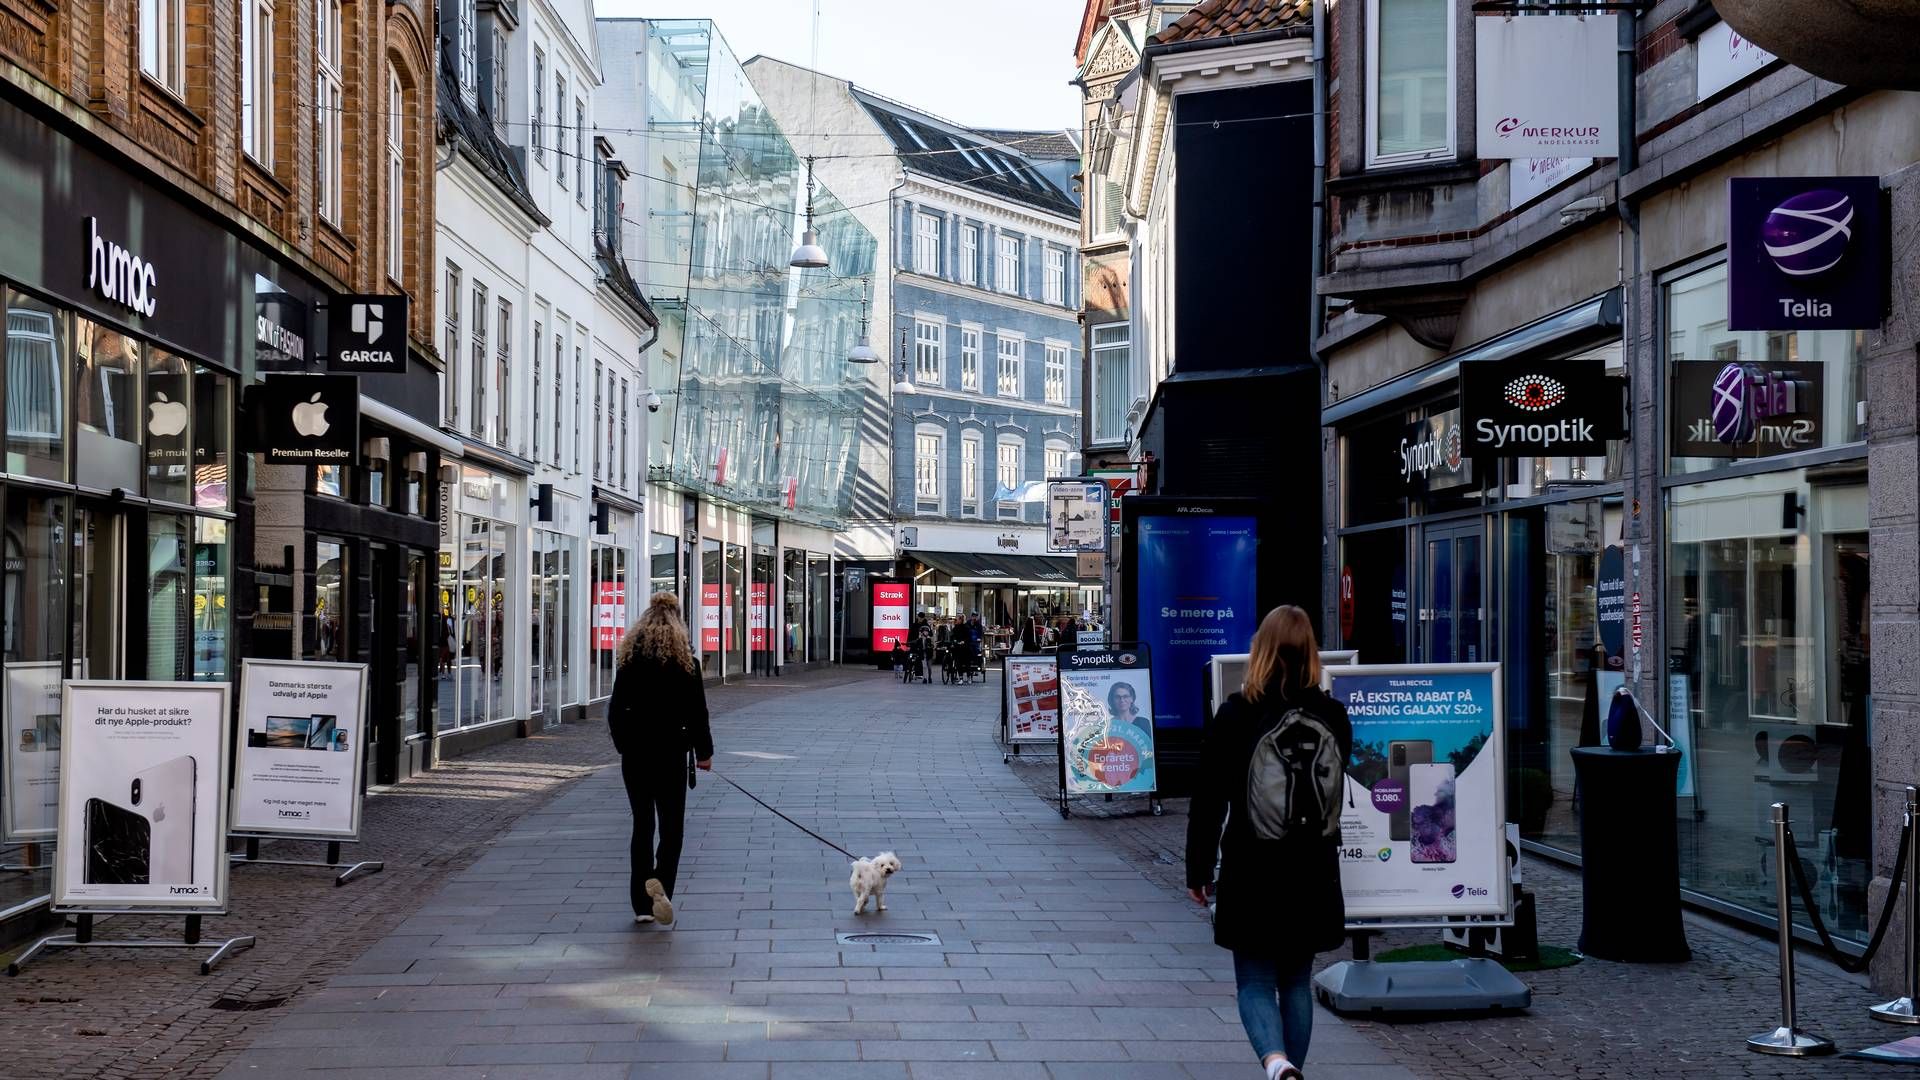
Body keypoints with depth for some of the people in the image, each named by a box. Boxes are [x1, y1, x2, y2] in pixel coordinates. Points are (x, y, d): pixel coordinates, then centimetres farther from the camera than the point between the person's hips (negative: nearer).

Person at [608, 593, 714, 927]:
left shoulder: (629, 655, 3)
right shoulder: (684, 658, -5)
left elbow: (616, 707, 4)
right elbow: (696, 709, -5)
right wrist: (703, 751, 4)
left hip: (634, 752, 3)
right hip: (670, 750, -3)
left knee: (642, 824, 10)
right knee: (672, 824, 3)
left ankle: (642, 905, 10)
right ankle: (660, 880, -23)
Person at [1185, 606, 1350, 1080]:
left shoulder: (1235, 715, -9)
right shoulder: (1333, 716, 1)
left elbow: (1208, 800, -7)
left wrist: (1198, 870, 1)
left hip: (1251, 872, -3)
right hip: (1314, 872, 3)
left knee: (1255, 982, 3)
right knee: (1297, 981, 15)